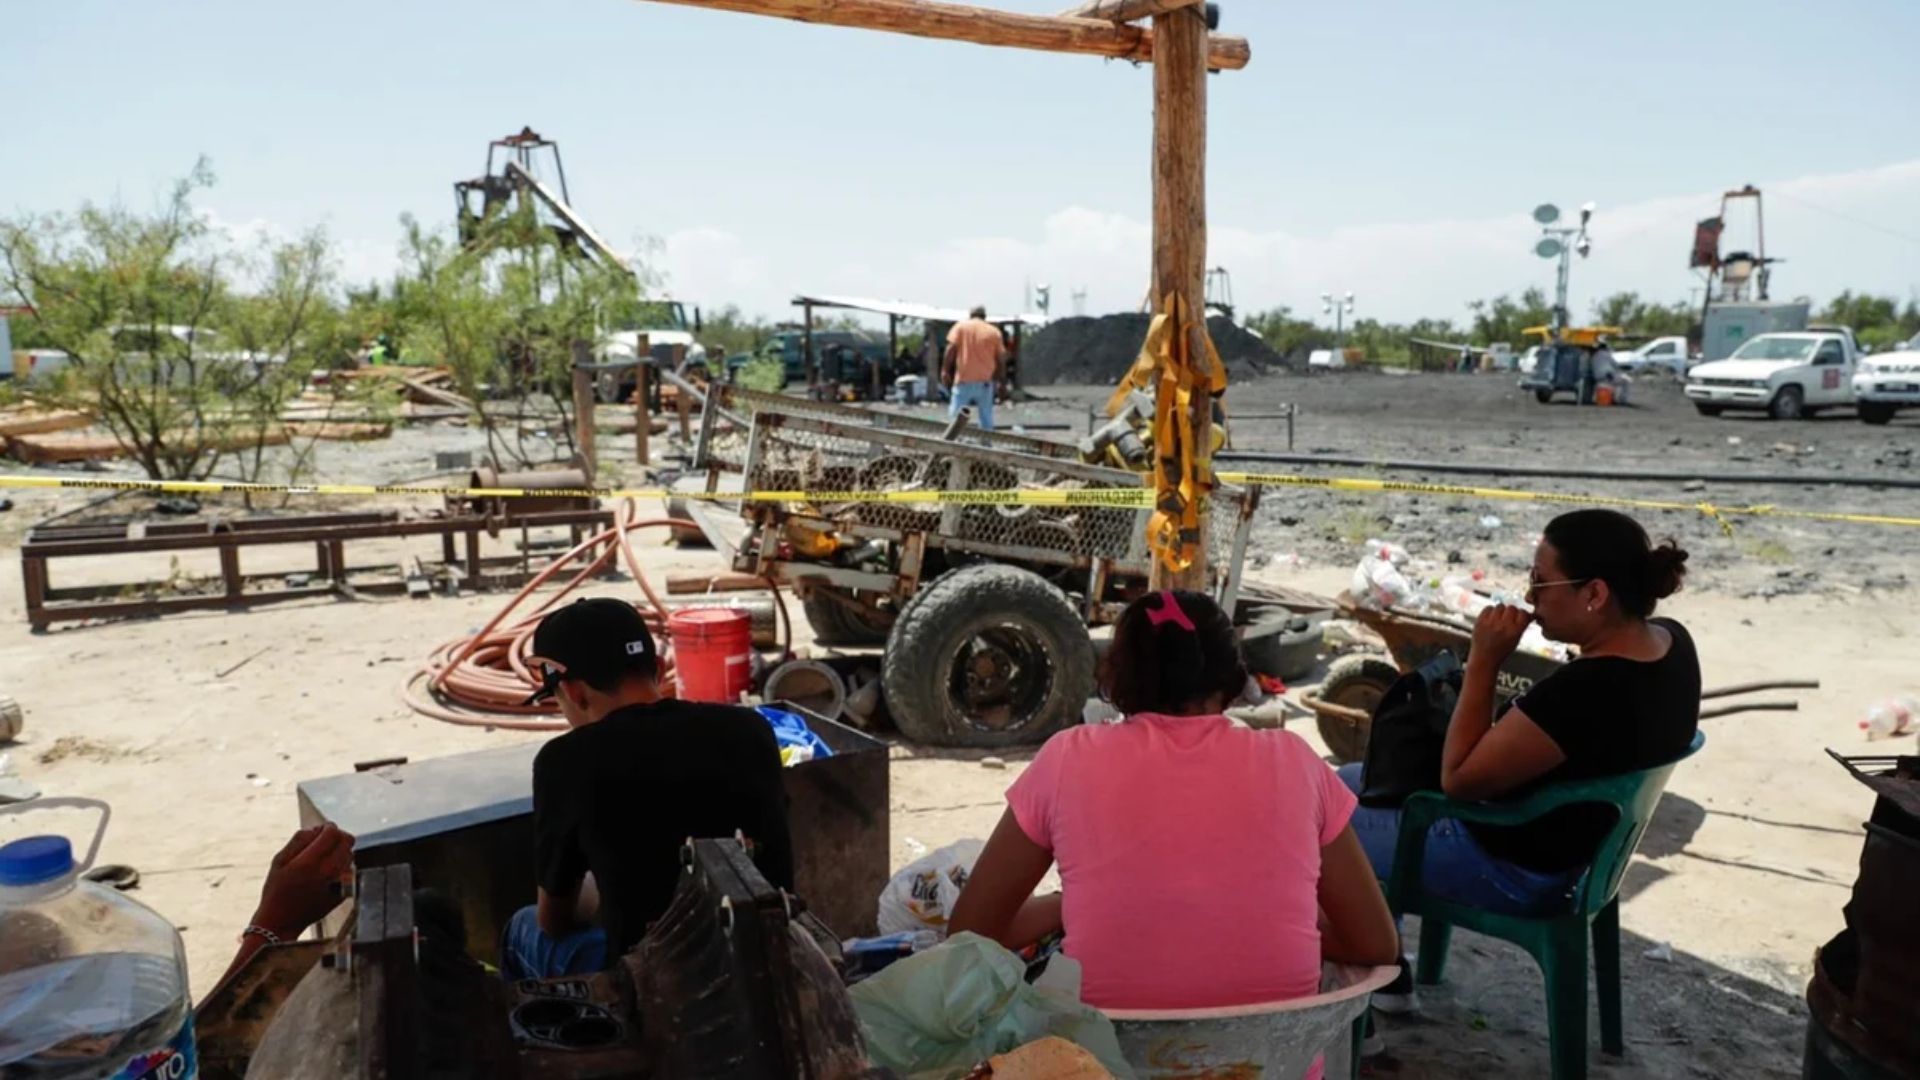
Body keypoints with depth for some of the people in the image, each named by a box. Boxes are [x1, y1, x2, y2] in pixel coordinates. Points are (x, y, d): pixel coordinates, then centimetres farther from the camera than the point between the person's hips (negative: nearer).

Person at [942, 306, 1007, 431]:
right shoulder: (994, 331, 7)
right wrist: (997, 377, 12)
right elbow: (1001, 357, 2)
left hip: (964, 380, -2)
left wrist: (945, 370, -3)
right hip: (985, 381, 2)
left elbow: (951, 348, -6)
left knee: (955, 416, 1)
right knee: (986, 418, 9)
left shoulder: (961, 327, 4)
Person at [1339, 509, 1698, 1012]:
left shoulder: (1582, 691, -36)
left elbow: (1458, 779, -25)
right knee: (1355, 780, 22)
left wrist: (1483, 663, -25)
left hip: (1514, 873, -9)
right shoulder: (1671, 641, -9)